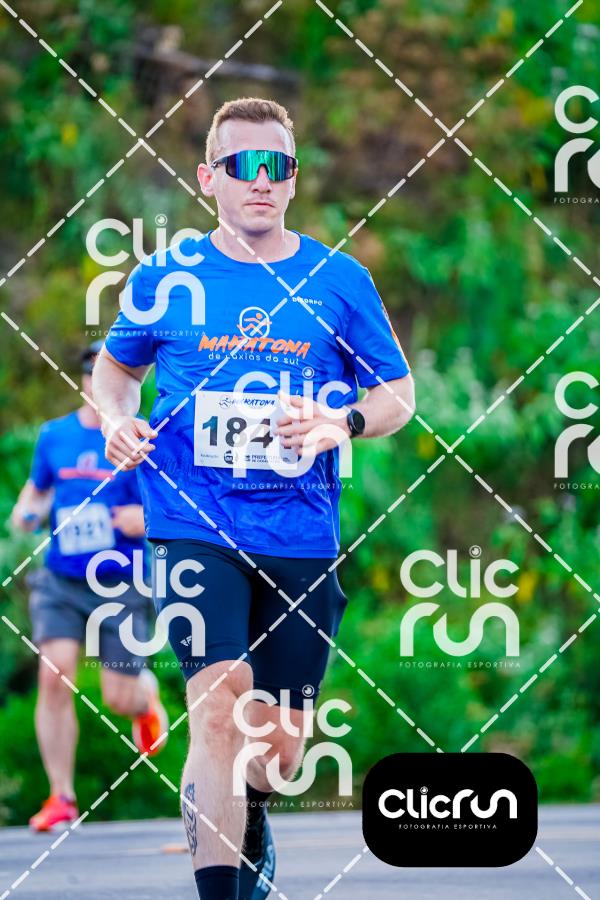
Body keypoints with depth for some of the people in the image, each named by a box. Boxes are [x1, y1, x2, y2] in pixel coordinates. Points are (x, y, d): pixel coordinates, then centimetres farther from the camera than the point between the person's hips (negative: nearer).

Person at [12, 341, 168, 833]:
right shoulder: (54, 435, 6)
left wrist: (146, 519, -25)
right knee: (55, 676, -16)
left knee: (119, 698, 0)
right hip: (61, 581, 2)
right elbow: (37, 487, 24)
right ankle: (61, 797, -7)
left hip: (121, 584, -2)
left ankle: (147, 693, 41)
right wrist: (27, 511, 1)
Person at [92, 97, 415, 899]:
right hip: (195, 526, -2)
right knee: (220, 703, -22)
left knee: (279, 744, 10)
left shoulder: (339, 281, 3)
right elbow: (116, 364, 20)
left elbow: (399, 392, 9)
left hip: (301, 537, 2)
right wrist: (117, 419, -2)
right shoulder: (166, 278, 4)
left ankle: (244, 813, 45)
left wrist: (343, 424, -12)